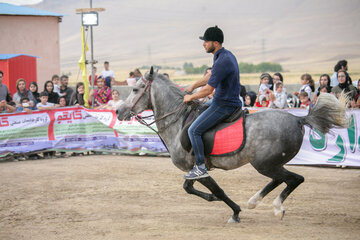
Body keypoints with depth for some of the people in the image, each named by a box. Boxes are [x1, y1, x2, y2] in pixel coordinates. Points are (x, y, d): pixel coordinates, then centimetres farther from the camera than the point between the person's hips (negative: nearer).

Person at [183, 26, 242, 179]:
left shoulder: (222, 62, -25)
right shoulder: (226, 55, 8)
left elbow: (208, 89, -23)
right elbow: (211, 76, 24)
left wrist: (190, 97, -8)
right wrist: (193, 86, 24)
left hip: (224, 106, -11)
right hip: (230, 100, 11)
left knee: (194, 130, -12)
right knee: (199, 108, 31)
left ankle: (201, 168, -10)